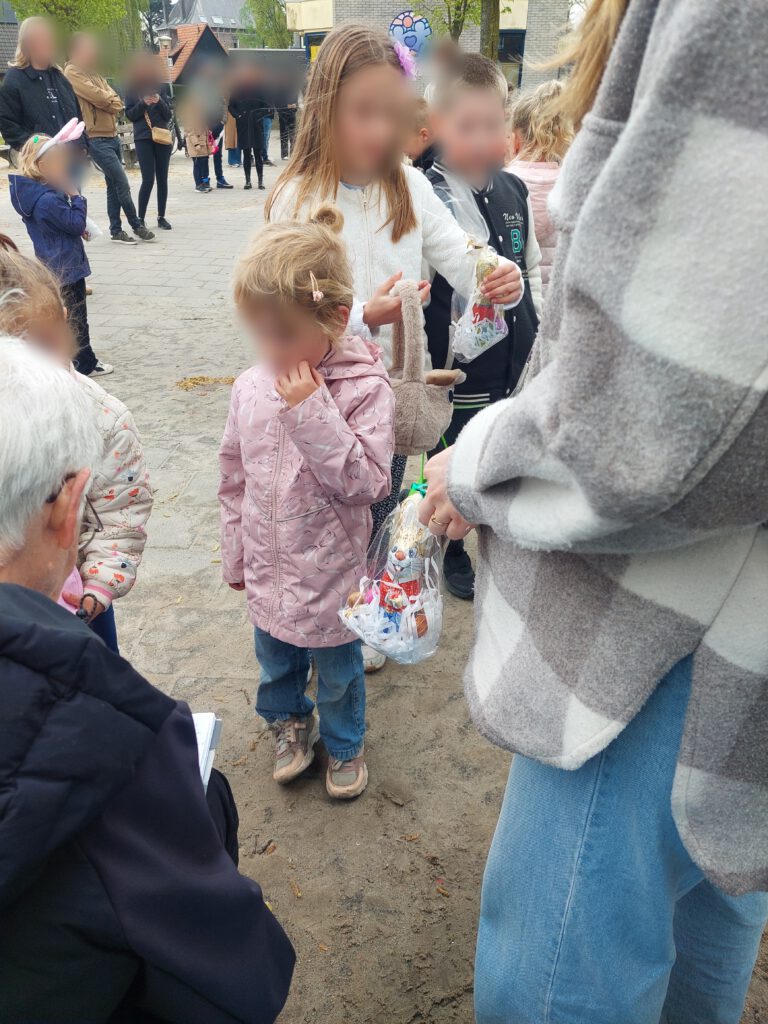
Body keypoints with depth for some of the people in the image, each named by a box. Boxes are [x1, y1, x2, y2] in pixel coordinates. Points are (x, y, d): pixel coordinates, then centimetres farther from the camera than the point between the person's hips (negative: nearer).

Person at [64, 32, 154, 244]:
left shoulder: (93, 72, 18)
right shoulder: (72, 72, -8)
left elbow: (115, 99, 9)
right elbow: (97, 96, -18)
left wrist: (110, 102, -11)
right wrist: (111, 101, -1)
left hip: (111, 136, 9)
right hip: (96, 139, -9)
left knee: (114, 185, 10)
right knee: (122, 184, -8)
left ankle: (116, 230, 16)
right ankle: (137, 226, 4)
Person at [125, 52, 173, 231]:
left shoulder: (162, 87, 8)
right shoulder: (132, 88, 3)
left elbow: (168, 115, 5)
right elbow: (129, 114, 0)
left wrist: (159, 101, -13)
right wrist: (143, 103, -15)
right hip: (143, 138, -3)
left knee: (162, 178, 5)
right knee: (148, 179, -11)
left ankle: (161, 217, 14)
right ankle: (140, 218, -3)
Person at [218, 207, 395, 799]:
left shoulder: (365, 388, -21)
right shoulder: (252, 388, -6)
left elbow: (366, 482, -27)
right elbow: (235, 477, 5)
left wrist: (312, 413, -33)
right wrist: (237, 555, 11)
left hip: (332, 575, -4)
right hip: (269, 572, 4)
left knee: (338, 673, 19)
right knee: (275, 661, 26)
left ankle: (345, 743, 48)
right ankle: (290, 722, 55)